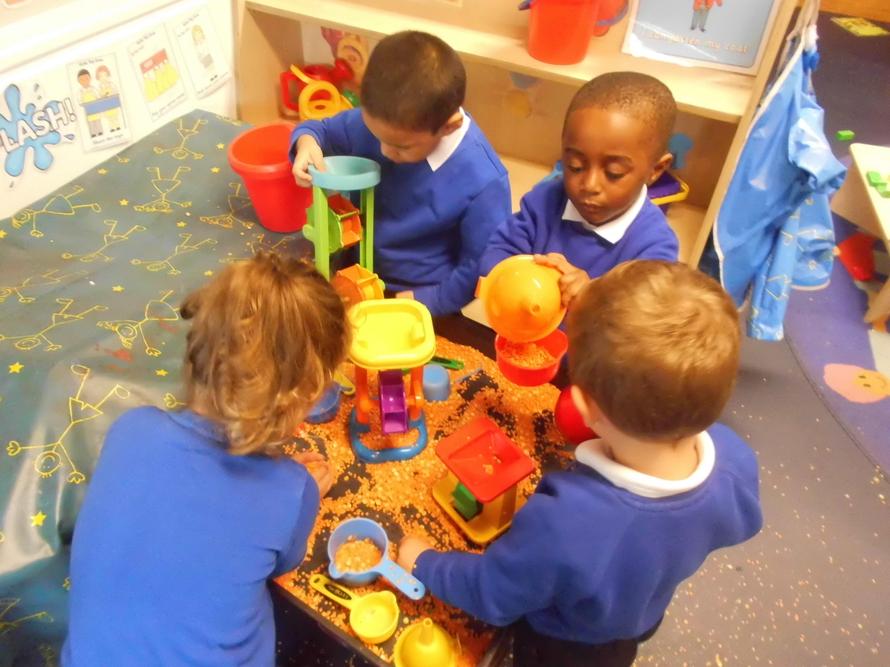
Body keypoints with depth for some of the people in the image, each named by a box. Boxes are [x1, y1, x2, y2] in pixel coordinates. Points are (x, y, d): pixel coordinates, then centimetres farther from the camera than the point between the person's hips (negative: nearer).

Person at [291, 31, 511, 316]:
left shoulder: (483, 183, -27)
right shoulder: (377, 122, -13)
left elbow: (476, 272, -18)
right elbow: (322, 130, 5)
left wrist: (418, 303, -19)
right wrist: (307, 143, -17)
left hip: (420, 299, -3)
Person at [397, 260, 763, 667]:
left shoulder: (565, 523, -48)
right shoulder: (735, 463, -33)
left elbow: (490, 594, -28)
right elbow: (740, 523, -8)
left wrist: (424, 565, -9)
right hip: (644, 619, 4)